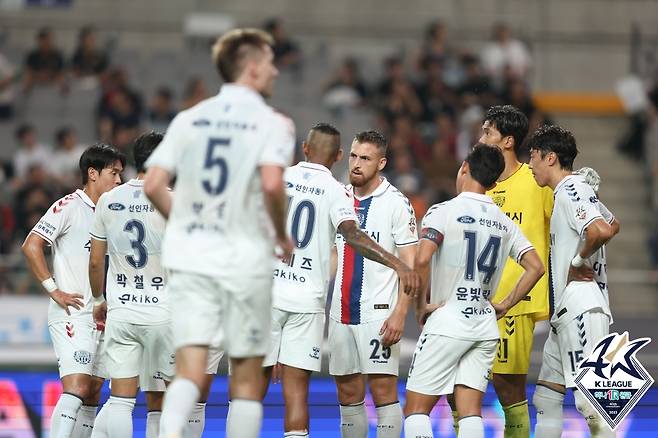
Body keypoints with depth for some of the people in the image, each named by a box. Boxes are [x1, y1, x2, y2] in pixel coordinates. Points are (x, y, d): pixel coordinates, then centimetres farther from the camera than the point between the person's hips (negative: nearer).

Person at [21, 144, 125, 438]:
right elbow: (31, 246, -14)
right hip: (72, 313, -8)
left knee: (93, 393, 6)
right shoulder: (69, 207, -8)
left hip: (100, 315, 8)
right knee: (76, 388, -19)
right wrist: (53, 290, -15)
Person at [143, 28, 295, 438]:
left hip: (189, 254, 3)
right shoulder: (271, 122, -4)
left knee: (190, 370, -4)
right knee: (247, 377, 8)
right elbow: (272, 184, -19)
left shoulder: (189, 118, 9)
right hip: (246, 258, -3)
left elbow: (153, 185, 4)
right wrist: (282, 235, -2)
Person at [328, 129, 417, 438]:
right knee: (348, 394, 8)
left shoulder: (396, 204, -6)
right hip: (341, 313, 6)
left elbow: (411, 266, -7)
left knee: (383, 390, -8)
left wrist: (400, 314, -16)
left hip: (378, 313, -6)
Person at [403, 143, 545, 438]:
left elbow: (422, 260, -22)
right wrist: (506, 305, 13)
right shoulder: (504, 222, 9)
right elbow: (536, 267, 8)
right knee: (470, 411, 4)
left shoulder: (443, 212, -8)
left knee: (416, 410, 1)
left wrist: (420, 306, -9)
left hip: (447, 322, -5)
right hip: (485, 324, 5)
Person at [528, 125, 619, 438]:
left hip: (581, 306, -11)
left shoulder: (571, 190, -13)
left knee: (590, 400, -14)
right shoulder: (576, 189, 18)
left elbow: (601, 231, -30)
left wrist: (578, 262, -14)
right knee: (546, 397, 13)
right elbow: (612, 225, 35)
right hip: (565, 308, 11)